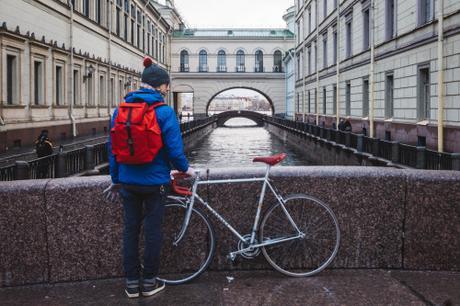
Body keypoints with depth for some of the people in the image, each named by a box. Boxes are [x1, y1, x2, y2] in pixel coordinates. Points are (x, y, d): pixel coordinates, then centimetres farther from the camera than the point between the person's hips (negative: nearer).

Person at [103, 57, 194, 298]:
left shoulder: (120, 109, 1)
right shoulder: (164, 112, -13)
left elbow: (113, 147, 5)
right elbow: (174, 149, -15)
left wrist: (116, 179, 15)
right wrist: (184, 168, 5)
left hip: (128, 180, 4)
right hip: (155, 181, -4)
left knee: (130, 229, 12)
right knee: (152, 229, 8)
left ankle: (131, 283, 21)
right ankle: (150, 282, 18)